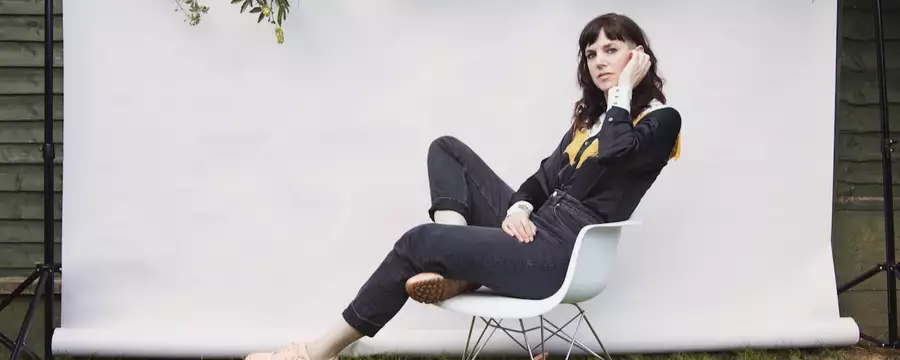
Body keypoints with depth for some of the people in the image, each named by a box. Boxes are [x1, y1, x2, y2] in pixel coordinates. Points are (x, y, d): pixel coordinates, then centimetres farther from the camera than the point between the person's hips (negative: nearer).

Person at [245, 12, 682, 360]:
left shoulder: (661, 121, -5)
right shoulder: (592, 111, 21)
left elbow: (612, 153, -28)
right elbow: (548, 174, 15)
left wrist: (624, 88, -14)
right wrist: (518, 208, -5)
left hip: (559, 254, -9)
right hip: (535, 229, 9)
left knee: (420, 240, -18)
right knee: (446, 148, 3)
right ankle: (457, 267, -17)